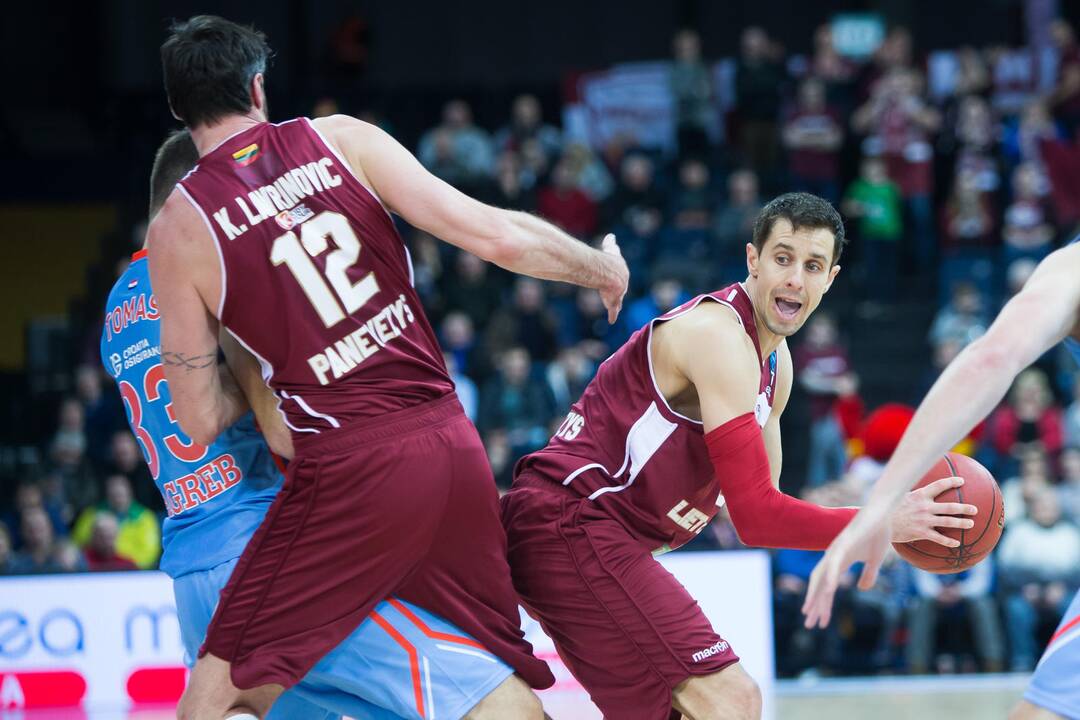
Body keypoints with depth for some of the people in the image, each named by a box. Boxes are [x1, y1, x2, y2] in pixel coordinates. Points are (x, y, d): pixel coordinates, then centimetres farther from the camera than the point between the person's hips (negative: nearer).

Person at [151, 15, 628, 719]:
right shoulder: (341, 138, 6)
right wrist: (603, 269, 17)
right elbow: (497, 236, -1)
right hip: (455, 446, 4)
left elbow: (201, 422, 2)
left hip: (348, 474, -4)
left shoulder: (179, 228, 1)